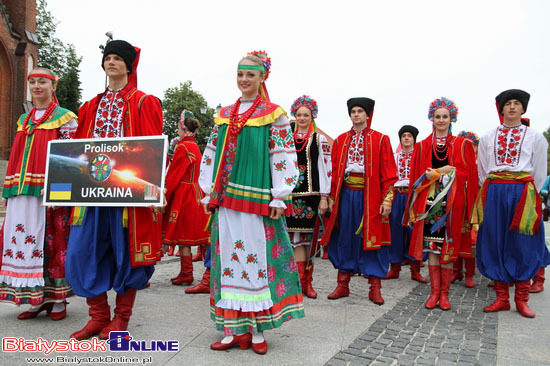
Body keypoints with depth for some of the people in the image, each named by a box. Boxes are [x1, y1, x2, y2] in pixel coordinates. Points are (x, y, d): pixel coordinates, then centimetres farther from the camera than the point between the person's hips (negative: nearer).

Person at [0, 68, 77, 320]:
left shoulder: (64, 118, 1)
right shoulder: (24, 120, 20)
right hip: (22, 193, 6)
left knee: (53, 241, -4)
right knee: (23, 239, 5)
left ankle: (57, 299, 9)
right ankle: (36, 299, 15)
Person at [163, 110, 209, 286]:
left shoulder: (182, 147, -13)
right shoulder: (195, 147, 13)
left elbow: (173, 176, -15)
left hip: (182, 196, -9)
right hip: (195, 195, 9)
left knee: (182, 235, -2)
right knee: (191, 233, 11)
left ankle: (186, 274, 5)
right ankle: (186, 272, 20)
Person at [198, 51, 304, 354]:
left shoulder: (273, 115, 1)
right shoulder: (224, 115, 16)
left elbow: (284, 158, -5)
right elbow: (211, 155, 16)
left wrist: (279, 198, -11)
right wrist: (209, 193, 10)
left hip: (257, 200, -5)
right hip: (225, 200, 5)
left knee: (257, 258, -1)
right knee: (227, 259, 5)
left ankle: (257, 329, 12)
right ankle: (235, 329, 15)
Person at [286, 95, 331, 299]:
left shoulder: (319, 139, 5)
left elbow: (325, 168, 0)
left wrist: (324, 197, -6)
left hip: (312, 194, -2)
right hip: (292, 194, 2)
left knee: (310, 237, 2)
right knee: (296, 236, -2)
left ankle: (307, 282, 13)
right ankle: (301, 281, 3)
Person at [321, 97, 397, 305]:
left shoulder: (380, 140, 3)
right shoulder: (341, 140, 12)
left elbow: (388, 173, -2)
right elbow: (334, 171, 10)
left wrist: (387, 200, -9)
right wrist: (332, 198, 4)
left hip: (370, 196, -3)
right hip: (346, 195, 3)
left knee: (372, 238, 1)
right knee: (344, 238, 6)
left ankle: (375, 288, 12)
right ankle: (343, 285, 17)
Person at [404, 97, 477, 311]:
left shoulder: (462, 145, 9)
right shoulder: (422, 146, 11)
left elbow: (466, 174, 0)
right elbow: (417, 177, 7)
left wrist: (436, 173, -8)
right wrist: (443, 171, -7)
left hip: (452, 202, -1)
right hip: (429, 201, 1)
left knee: (448, 246, 0)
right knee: (431, 246, 1)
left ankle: (444, 293, 11)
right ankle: (434, 292, 10)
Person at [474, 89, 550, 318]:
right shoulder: (488, 138, 11)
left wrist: (529, 195, 4)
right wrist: (490, 192, 9)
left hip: (522, 193, -1)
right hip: (494, 193, 2)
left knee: (522, 246, 0)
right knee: (496, 245, 2)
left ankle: (521, 299, 12)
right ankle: (502, 298, 11)